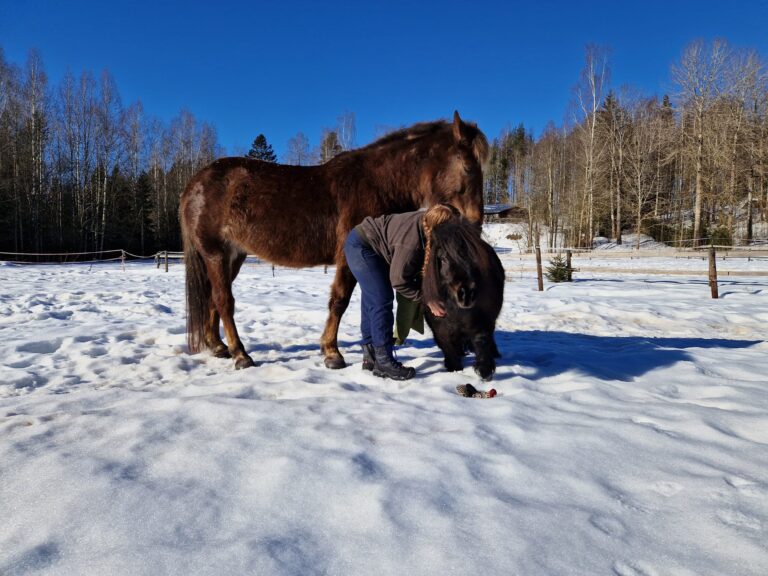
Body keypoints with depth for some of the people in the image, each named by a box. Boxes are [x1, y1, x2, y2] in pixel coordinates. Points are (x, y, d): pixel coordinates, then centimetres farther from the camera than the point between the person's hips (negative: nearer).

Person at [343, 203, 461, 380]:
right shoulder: (411, 242, -35)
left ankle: (370, 356, 25)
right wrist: (428, 300, -20)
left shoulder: (427, 220, -11)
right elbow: (398, 280, -25)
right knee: (382, 301, -12)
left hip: (363, 244, 10)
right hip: (360, 247, -10)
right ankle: (383, 362, -5)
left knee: (372, 301, 14)